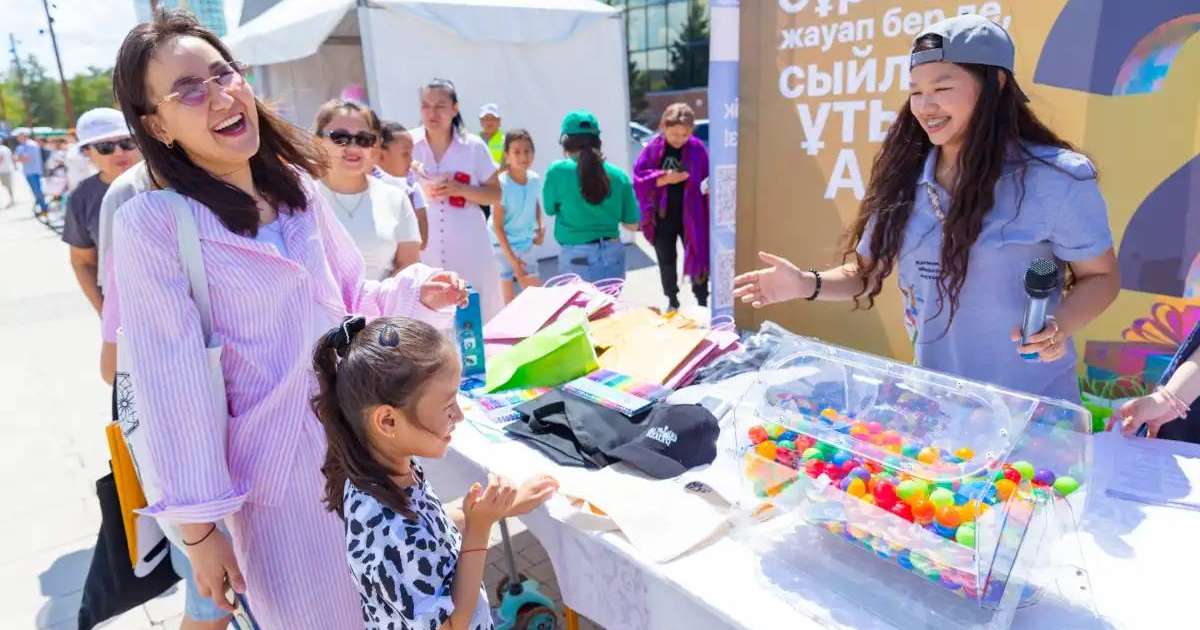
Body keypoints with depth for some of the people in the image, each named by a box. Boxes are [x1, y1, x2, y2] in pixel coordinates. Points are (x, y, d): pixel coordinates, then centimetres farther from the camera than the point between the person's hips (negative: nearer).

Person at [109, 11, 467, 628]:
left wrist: (414, 292, -9)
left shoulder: (297, 185, 1)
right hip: (273, 469, -5)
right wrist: (197, 527, -11)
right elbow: (170, 383, -15)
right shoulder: (152, 224, -15)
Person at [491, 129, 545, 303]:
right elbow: (497, 226, -18)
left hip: (526, 245, 5)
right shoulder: (501, 184, -21)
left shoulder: (535, 179, -6)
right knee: (510, 301, 0)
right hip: (503, 245, -5)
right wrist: (511, 258, -18)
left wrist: (540, 228, 0)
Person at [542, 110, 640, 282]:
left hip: (577, 257, -3)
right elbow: (632, 225, 5)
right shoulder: (618, 175, 0)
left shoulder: (557, 171, -9)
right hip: (612, 254, 3)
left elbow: (550, 209, 8)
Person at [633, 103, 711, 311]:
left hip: (691, 215, -1)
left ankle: (702, 303, 22)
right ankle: (672, 301, 34)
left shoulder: (697, 149, -6)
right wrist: (664, 179, -21)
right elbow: (639, 179, -9)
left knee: (698, 259, 6)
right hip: (662, 216, 1)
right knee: (666, 262, 14)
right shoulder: (653, 148, -7)